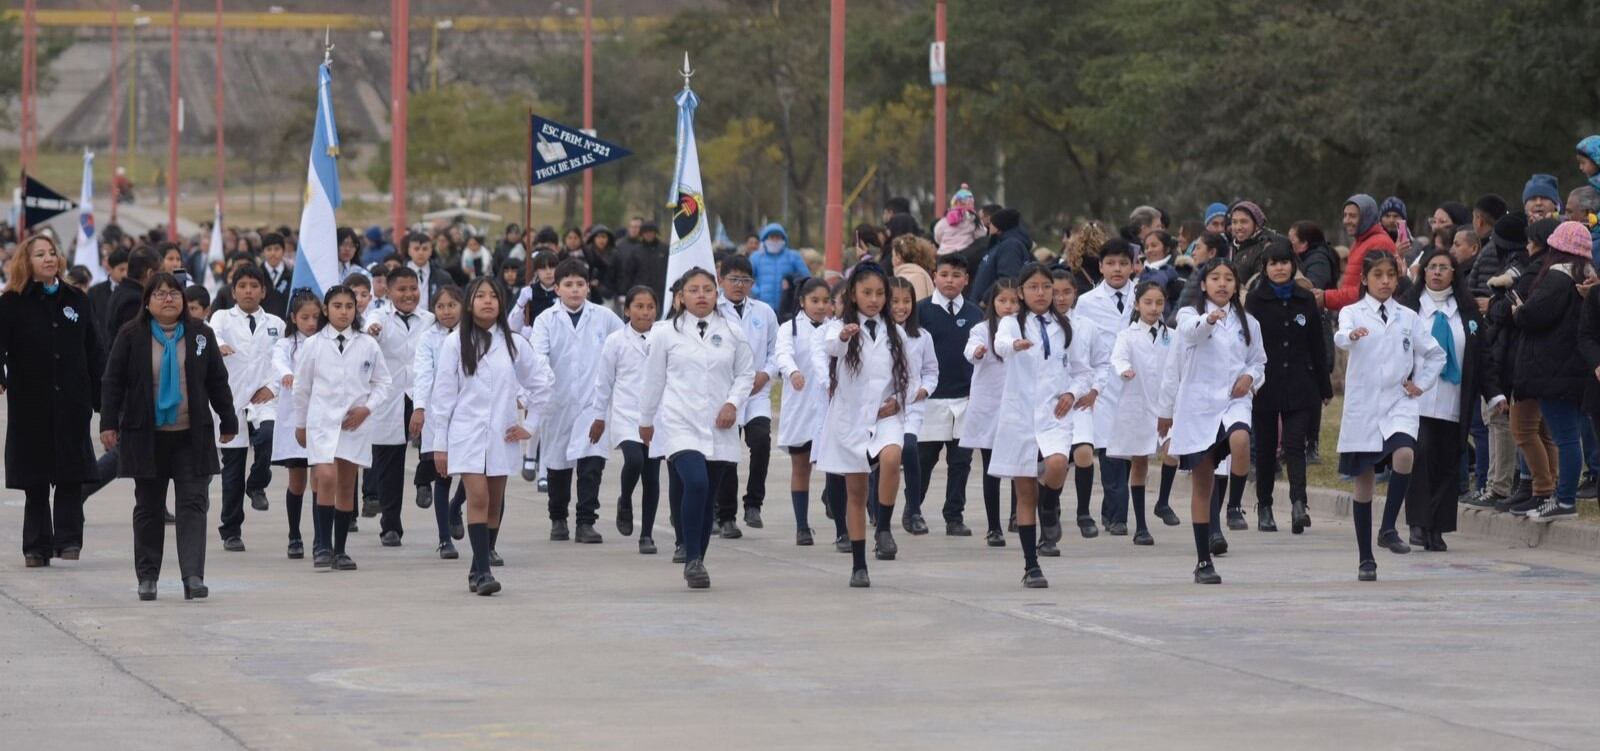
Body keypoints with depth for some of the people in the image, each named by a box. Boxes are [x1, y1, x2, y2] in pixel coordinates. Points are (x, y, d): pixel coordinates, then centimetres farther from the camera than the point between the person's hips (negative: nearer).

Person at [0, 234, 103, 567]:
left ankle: (68, 539, 2)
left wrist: (103, 398, 5)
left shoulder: (76, 300, 9)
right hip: (30, 402, -2)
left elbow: (94, 352, 10)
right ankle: (37, 546, 9)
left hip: (72, 402, 2)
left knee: (72, 476, -3)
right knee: (35, 479, 3)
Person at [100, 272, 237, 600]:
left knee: (193, 504, -7)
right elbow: (113, 382, 1)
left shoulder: (201, 334, 6)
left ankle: (193, 575, -12)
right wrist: (109, 423, -6)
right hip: (147, 436, -1)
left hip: (192, 437, 1)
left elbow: (218, 382, 11)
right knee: (149, 507, 7)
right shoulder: (131, 336, 1)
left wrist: (228, 422, 11)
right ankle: (148, 576, 15)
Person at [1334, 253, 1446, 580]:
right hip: (1362, 405, -1)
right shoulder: (1352, 313, 1)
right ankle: (1366, 559, 12)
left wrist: (1420, 383, 7)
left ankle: (1388, 528, -15)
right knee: (1363, 481, 4)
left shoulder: (1408, 317, 9)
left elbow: (1435, 353, 20)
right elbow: (1341, 337, -22)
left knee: (1404, 454, -28)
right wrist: (1351, 335, -45)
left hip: (1398, 403, 1)